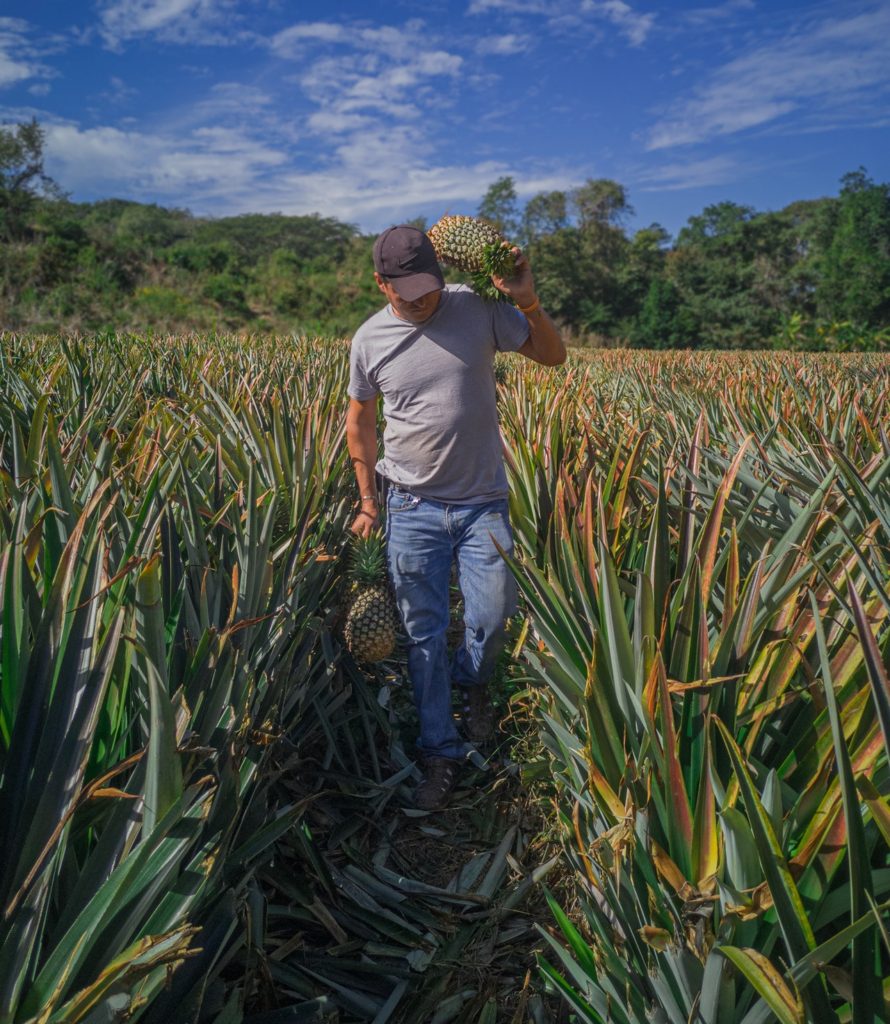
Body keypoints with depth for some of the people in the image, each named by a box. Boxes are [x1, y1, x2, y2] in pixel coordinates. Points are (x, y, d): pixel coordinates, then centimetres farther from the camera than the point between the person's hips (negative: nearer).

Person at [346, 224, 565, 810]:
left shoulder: (478, 309, -6)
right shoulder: (370, 339, -2)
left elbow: (554, 356, 1)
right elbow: (360, 422, 11)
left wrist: (528, 301, -17)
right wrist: (368, 502, 12)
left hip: (483, 502, 0)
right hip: (413, 507, 1)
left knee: (494, 615, -1)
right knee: (425, 635, 6)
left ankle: (472, 681, 37)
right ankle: (442, 754, 24)